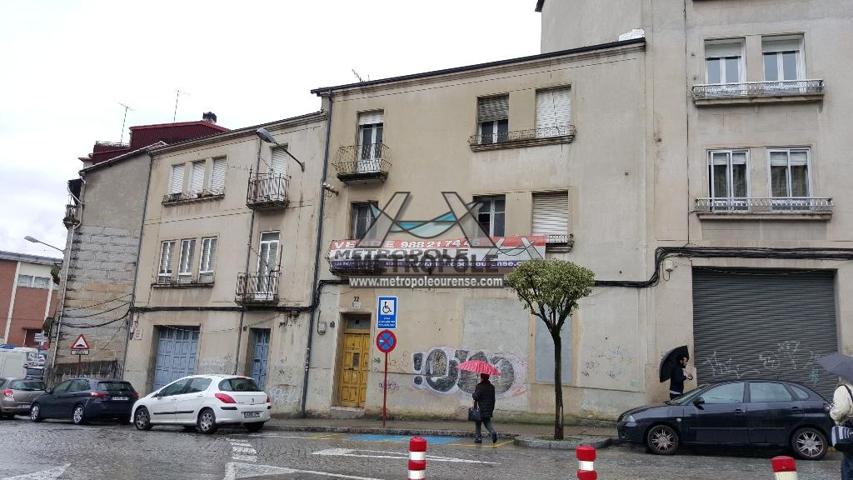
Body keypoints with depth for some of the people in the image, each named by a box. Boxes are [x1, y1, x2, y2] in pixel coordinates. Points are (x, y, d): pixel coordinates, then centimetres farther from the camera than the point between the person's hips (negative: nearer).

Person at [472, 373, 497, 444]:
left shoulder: (479, 386, -12)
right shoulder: (491, 387, 7)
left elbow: (476, 396, -19)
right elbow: (493, 399, 11)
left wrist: (473, 394, 4)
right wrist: (492, 409, 18)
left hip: (480, 409, -5)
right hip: (489, 409, 5)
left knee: (478, 424, 8)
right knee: (488, 423, 14)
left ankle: (478, 437, 8)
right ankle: (493, 432, -11)